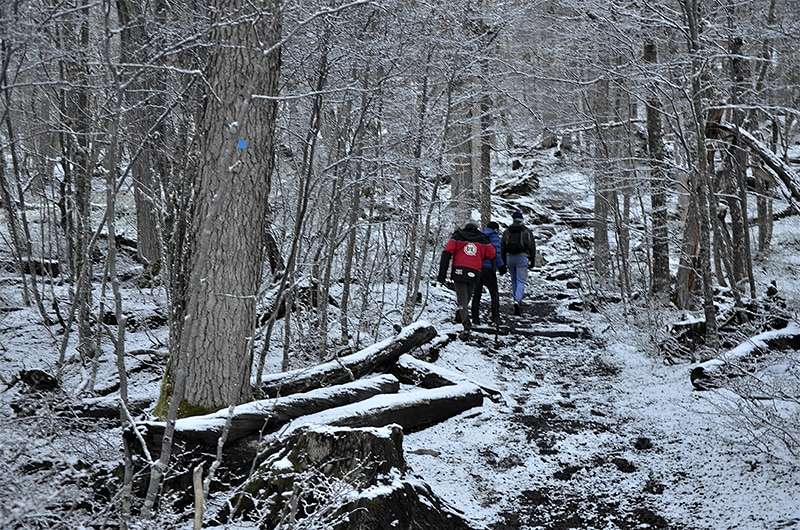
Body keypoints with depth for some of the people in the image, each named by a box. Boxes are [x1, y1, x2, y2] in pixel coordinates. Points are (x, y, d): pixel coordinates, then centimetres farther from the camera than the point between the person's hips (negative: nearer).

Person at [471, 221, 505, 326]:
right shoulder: (494, 237, -3)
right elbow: (496, 253, -12)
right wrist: (501, 266, -4)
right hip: (488, 268, -5)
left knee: (476, 294, 10)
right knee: (494, 294, 8)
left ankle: (475, 318, 6)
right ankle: (495, 317, 2)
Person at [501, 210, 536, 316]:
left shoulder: (507, 231, 7)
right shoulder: (527, 232, 0)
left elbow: (502, 246, 8)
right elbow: (532, 247, 0)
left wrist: (504, 262, 13)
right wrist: (532, 261, 6)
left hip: (510, 257, 3)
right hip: (522, 257, -3)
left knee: (514, 280, 17)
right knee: (521, 281, -4)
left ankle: (517, 301, 22)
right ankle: (517, 301, -23)